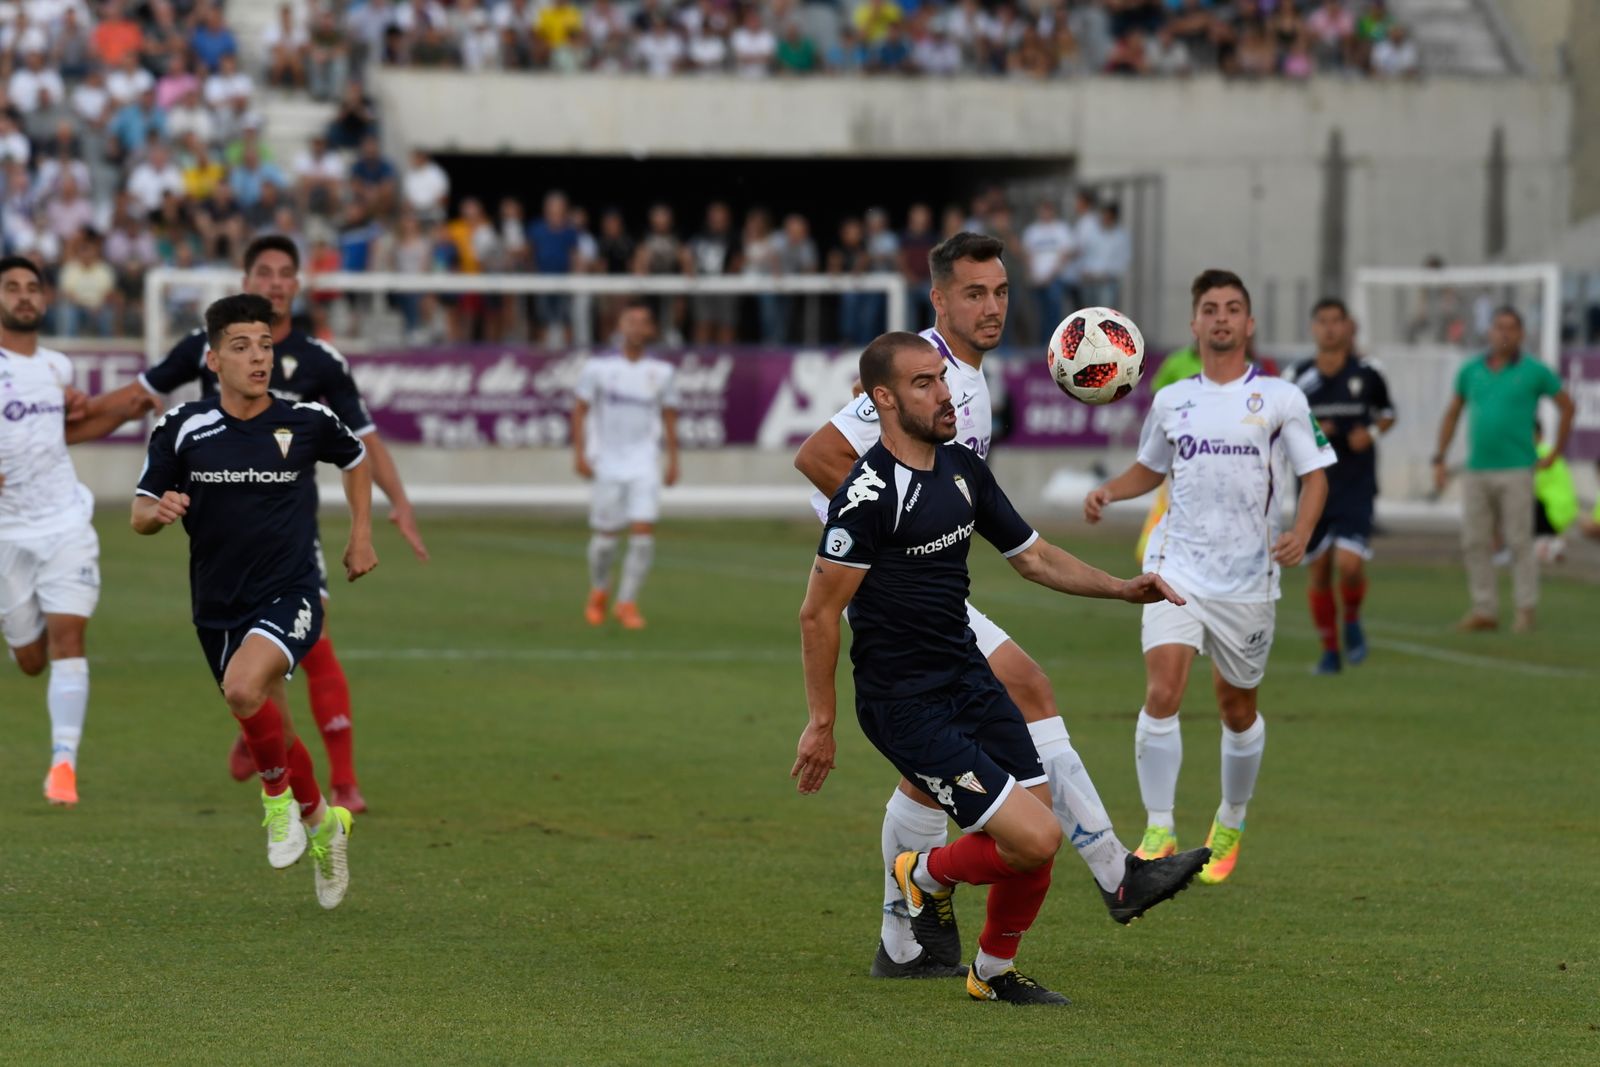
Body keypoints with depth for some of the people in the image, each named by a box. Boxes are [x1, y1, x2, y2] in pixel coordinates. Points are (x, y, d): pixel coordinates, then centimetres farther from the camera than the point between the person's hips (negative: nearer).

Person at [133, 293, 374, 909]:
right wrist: (161, 511, -21)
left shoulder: (308, 422, -5)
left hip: (290, 597, -3)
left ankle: (278, 792, -5)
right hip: (218, 609, 3)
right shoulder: (182, 429, -5)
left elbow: (356, 458, 17)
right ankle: (320, 822, 41)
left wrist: (361, 535, 12)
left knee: (244, 688, -31)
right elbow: (140, 516, 1)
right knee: (272, 730, 15)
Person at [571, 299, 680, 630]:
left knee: (644, 533, -12)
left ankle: (627, 603, -2)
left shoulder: (661, 372, 4)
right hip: (606, 463, -1)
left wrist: (673, 460, 9)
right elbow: (580, 410, 2)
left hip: (645, 464, 1)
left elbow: (669, 416, 13)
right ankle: (599, 592, 30)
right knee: (606, 537, 3)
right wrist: (579, 453, -6)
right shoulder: (598, 368, -2)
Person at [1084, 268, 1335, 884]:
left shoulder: (1280, 399, 1)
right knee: (1161, 692, -17)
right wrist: (1107, 492, 4)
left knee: (1237, 709, 10)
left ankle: (1230, 826, 34)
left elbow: (1315, 475, 3)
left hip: (1248, 577, -1)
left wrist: (1301, 532, -16)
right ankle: (1158, 833, -10)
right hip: (1177, 567, 1)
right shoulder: (1171, 402, 9)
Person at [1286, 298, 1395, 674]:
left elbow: (1387, 413, 15)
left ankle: (1352, 621, 15)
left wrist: (1373, 432, -6)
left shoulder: (1366, 373, -1)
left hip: (1356, 487, -2)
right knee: (1319, 570, 5)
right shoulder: (1297, 377, -1)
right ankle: (1329, 650, 21)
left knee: (1349, 564, -17)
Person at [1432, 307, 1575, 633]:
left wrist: (1555, 454, 4)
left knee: (1520, 542, -3)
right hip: (1476, 470, 4)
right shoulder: (1471, 371, 9)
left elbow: (1567, 405, 7)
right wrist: (1440, 459, 11)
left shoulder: (1534, 371, -1)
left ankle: (1526, 610, 4)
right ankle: (1484, 611, 9)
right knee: (1475, 544, 3)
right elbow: (1452, 414, 18)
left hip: (1516, 470, -4)